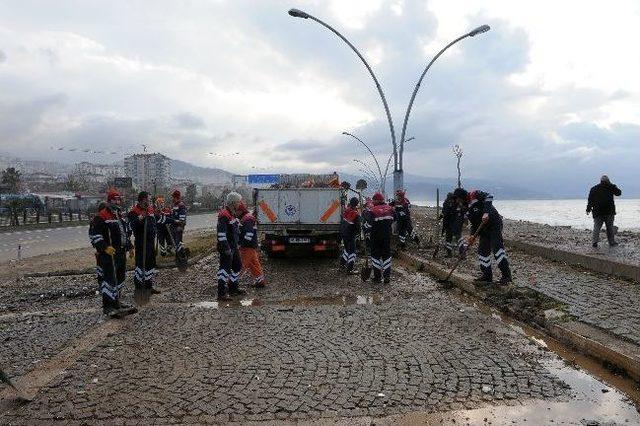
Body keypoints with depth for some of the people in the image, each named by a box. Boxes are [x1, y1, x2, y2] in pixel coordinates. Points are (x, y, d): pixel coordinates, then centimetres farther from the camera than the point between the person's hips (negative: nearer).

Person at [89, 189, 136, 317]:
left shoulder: (121, 216, 16)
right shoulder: (101, 216, -11)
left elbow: (126, 233, 27)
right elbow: (94, 234, -17)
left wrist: (129, 247, 22)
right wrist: (105, 247, -24)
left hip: (121, 253, 9)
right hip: (107, 254, -9)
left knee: (120, 277, 16)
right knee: (109, 279, -7)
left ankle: (116, 302, 29)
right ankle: (108, 306, 0)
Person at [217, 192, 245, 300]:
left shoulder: (232, 214, 15)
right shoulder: (224, 215, -18)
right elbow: (221, 233, -24)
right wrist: (226, 248, -25)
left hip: (234, 247, 10)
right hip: (227, 248, -10)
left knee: (237, 266, 18)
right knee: (225, 268, -7)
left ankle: (233, 288, 31)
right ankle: (221, 293, -3)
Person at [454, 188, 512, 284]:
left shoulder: (474, 195, -7)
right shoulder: (468, 208, 17)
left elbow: (489, 197, -23)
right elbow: (474, 223, 18)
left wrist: (486, 212, -32)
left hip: (494, 223, -10)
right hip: (484, 229, 10)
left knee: (497, 248, -16)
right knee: (482, 250, 8)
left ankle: (506, 275, -14)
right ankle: (487, 275, 17)